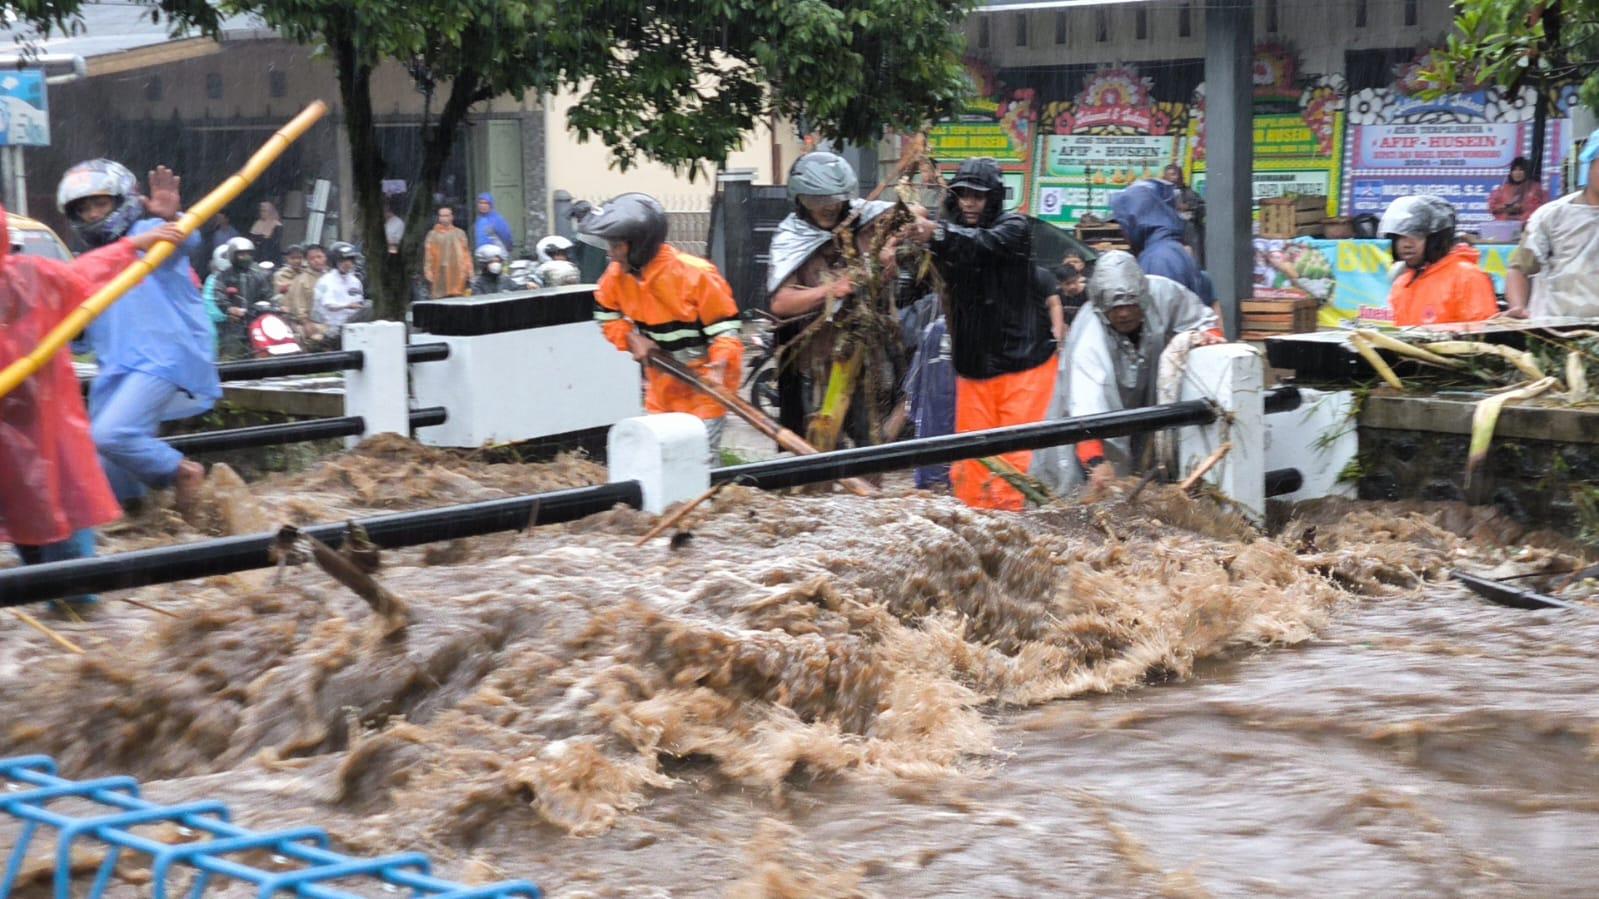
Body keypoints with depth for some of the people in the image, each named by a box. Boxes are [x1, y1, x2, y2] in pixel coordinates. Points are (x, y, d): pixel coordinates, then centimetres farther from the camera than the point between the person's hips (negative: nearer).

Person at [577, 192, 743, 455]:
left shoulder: (696, 275, -26)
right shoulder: (618, 275, -7)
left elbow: (725, 327, -20)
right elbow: (606, 315, 11)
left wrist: (719, 368, -37)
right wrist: (631, 338, -9)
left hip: (704, 381, -6)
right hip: (661, 383, 7)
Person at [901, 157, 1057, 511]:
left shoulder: (1014, 228, -5)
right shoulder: (951, 236, 8)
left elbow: (984, 243, -27)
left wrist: (937, 232, -45)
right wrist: (919, 238, -29)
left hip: (1021, 361, -4)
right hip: (973, 365, 4)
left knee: (1017, 453, -6)